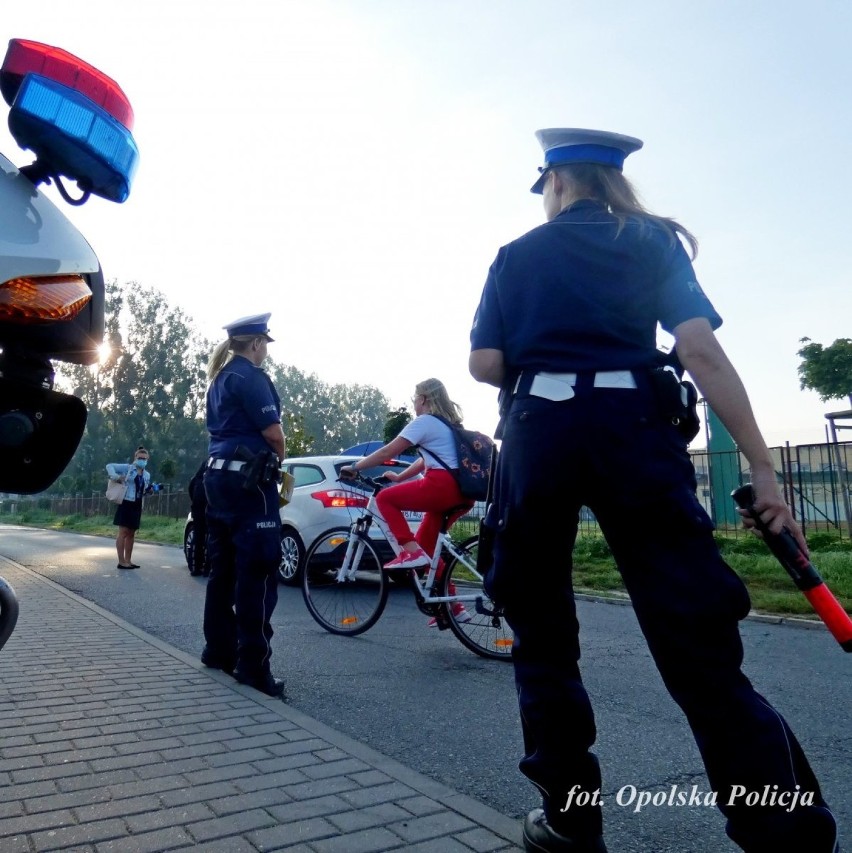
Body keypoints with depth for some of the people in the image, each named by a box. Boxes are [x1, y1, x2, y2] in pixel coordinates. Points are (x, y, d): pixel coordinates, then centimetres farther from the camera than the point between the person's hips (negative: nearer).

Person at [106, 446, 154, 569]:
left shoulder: (147, 475, 15)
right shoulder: (127, 468, -2)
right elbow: (109, 466, -5)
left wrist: (149, 491, 1)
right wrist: (116, 477, -17)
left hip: (137, 506, 7)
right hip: (126, 503, -6)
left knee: (131, 533, 11)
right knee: (123, 532, -6)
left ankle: (128, 560, 18)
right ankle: (121, 561, -4)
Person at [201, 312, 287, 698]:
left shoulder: (220, 378, 18)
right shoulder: (250, 376, -11)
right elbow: (274, 434, -15)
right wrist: (277, 457, 5)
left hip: (218, 475, 10)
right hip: (247, 479, -10)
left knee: (223, 568, 14)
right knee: (256, 570, -7)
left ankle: (218, 649, 23)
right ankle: (253, 664, -4)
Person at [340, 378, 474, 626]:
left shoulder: (424, 421, -2)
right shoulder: (446, 424, 25)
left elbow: (388, 452, -5)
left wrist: (354, 467, 2)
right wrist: (398, 477, 29)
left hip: (443, 485, -9)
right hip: (461, 491, 9)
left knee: (385, 498, 0)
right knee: (426, 544, 16)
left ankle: (411, 552, -11)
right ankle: (453, 606, 17)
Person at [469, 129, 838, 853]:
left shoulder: (516, 256, 12)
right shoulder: (655, 243, 12)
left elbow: (485, 365, 2)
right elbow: (702, 351, -2)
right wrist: (762, 467, -3)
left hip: (538, 435, 0)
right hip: (635, 431, 1)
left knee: (542, 630, 13)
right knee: (699, 642, -1)